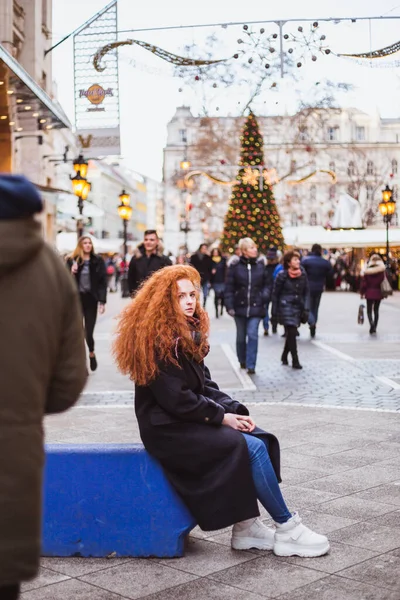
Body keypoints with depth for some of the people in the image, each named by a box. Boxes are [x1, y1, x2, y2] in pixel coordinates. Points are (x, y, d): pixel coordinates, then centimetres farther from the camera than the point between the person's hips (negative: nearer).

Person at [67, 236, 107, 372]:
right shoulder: (72, 260, 3)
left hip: (91, 299, -1)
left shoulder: (98, 261, 2)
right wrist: (71, 273, -17)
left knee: (88, 332, -3)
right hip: (76, 299, 1)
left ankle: (92, 354, 28)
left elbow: (103, 282, -1)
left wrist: (102, 301, -8)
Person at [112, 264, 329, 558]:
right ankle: (288, 529, -6)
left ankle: (246, 526, -3)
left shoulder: (187, 333, 11)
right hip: (169, 427, -9)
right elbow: (175, 399, -21)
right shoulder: (157, 340, -18)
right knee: (252, 448, -18)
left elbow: (205, 383, 13)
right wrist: (222, 416, -14)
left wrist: (233, 409, -2)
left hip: (191, 417, 9)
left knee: (262, 440, -5)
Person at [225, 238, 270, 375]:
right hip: (240, 306, 0)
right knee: (241, 336, 13)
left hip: (256, 307, 0)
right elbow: (229, 287, -4)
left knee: (252, 335, -10)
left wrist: (265, 294, -9)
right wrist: (229, 306, -9)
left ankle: (251, 365, -7)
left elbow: (266, 283, 10)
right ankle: (242, 361, 34)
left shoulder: (260, 264, 2)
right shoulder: (235, 265, -4)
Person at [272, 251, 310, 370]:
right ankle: (295, 361, -6)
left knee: (291, 334, 12)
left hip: (298, 307, 4)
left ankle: (284, 357, 31)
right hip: (286, 307, -4)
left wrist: (306, 309, -1)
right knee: (292, 333, -11)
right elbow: (275, 293, 0)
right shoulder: (282, 275, -7)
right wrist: (274, 311, 0)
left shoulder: (303, 274, 3)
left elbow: (306, 292, 8)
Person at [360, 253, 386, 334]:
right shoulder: (382, 271, -6)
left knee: (369, 310, 6)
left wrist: (362, 292, 5)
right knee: (376, 310, 14)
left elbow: (364, 283, -6)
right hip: (378, 293, 2)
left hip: (369, 293, -1)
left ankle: (371, 323, -22)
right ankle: (374, 328, 17)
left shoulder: (367, 271, -7)